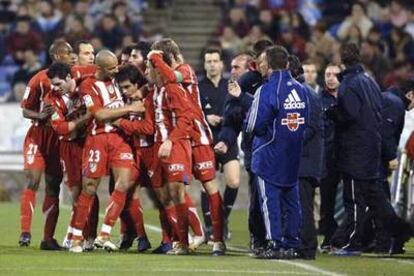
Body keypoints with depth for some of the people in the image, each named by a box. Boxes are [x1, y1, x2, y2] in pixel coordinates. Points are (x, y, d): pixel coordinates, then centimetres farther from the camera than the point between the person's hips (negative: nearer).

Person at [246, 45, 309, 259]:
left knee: (270, 200, -2)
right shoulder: (300, 90, 6)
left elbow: (253, 126, -15)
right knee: (291, 199, 11)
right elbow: (306, 121, 14)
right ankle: (291, 244, 12)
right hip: (294, 157, 6)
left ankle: (274, 245, -5)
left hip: (270, 155, -6)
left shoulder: (267, 90, -15)